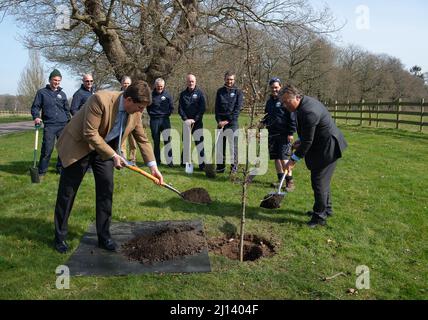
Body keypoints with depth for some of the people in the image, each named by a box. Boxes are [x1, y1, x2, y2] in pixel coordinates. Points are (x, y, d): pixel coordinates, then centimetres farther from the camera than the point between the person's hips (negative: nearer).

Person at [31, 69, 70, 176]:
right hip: (49, 125, -4)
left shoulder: (62, 94, 15)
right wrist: (36, 117, -14)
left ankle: (61, 168, 20)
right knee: (47, 149, -8)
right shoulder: (42, 92, 5)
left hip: (63, 125, 4)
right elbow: (35, 107, 5)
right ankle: (42, 171, 3)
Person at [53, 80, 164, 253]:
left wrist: (153, 166, -2)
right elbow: (90, 134, -28)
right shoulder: (100, 100, -31)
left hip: (105, 149, 5)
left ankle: (104, 236, 14)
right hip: (79, 146, -5)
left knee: (106, 190, 1)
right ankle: (60, 237, 20)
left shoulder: (135, 113, -11)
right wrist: (113, 155, -25)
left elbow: (142, 139, 1)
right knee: (67, 192, 4)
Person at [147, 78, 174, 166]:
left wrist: (166, 114, 2)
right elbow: (148, 107, 10)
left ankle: (169, 160, 3)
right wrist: (151, 114, 2)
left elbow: (172, 107, 8)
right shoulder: (151, 95, 0)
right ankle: (157, 160, 15)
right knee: (156, 141, 7)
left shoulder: (167, 95, 1)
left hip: (165, 120, 0)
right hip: (154, 120, 1)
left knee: (167, 140, -2)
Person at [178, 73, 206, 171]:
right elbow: (180, 108, 6)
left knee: (199, 142, -6)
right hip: (186, 121, 3)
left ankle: (202, 163, -5)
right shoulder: (183, 94, 9)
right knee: (185, 142, 8)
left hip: (197, 122, -3)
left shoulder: (200, 93, 1)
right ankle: (184, 161, 17)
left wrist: (195, 119, -12)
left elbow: (203, 108, -4)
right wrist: (185, 119, -9)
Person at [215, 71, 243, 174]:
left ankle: (234, 166, 4)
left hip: (232, 123, -3)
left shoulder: (238, 92, 3)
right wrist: (219, 120, -3)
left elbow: (238, 108, -5)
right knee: (220, 144, 4)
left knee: (233, 144, -3)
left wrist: (228, 121, -11)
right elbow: (217, 107, 10)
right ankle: (220, 166, 12)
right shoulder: (220, 91, 12)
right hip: (221, 122, 3)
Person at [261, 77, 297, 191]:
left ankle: (290, 181, -3)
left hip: (284, 134, -7)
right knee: (276, 158, 9)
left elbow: (292, 117, -10)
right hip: (272, 134, 7)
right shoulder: (269, 101, 17)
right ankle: (280, 180, 18)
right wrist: (263, 122, 6)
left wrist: (291, 133, -15)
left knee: (284, 158, -11)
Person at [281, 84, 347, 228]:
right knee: (322, 179, 22)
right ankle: (326, 209, 38)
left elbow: (308, 141, -25)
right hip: (324, 146, 11)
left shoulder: (308, 112, -29)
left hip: (327, 148, -11)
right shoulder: (306, 102, 4)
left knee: (319, 181, -4)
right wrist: (300, 141, 5)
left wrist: (294, 159, -18)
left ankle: (320, 217, 8)